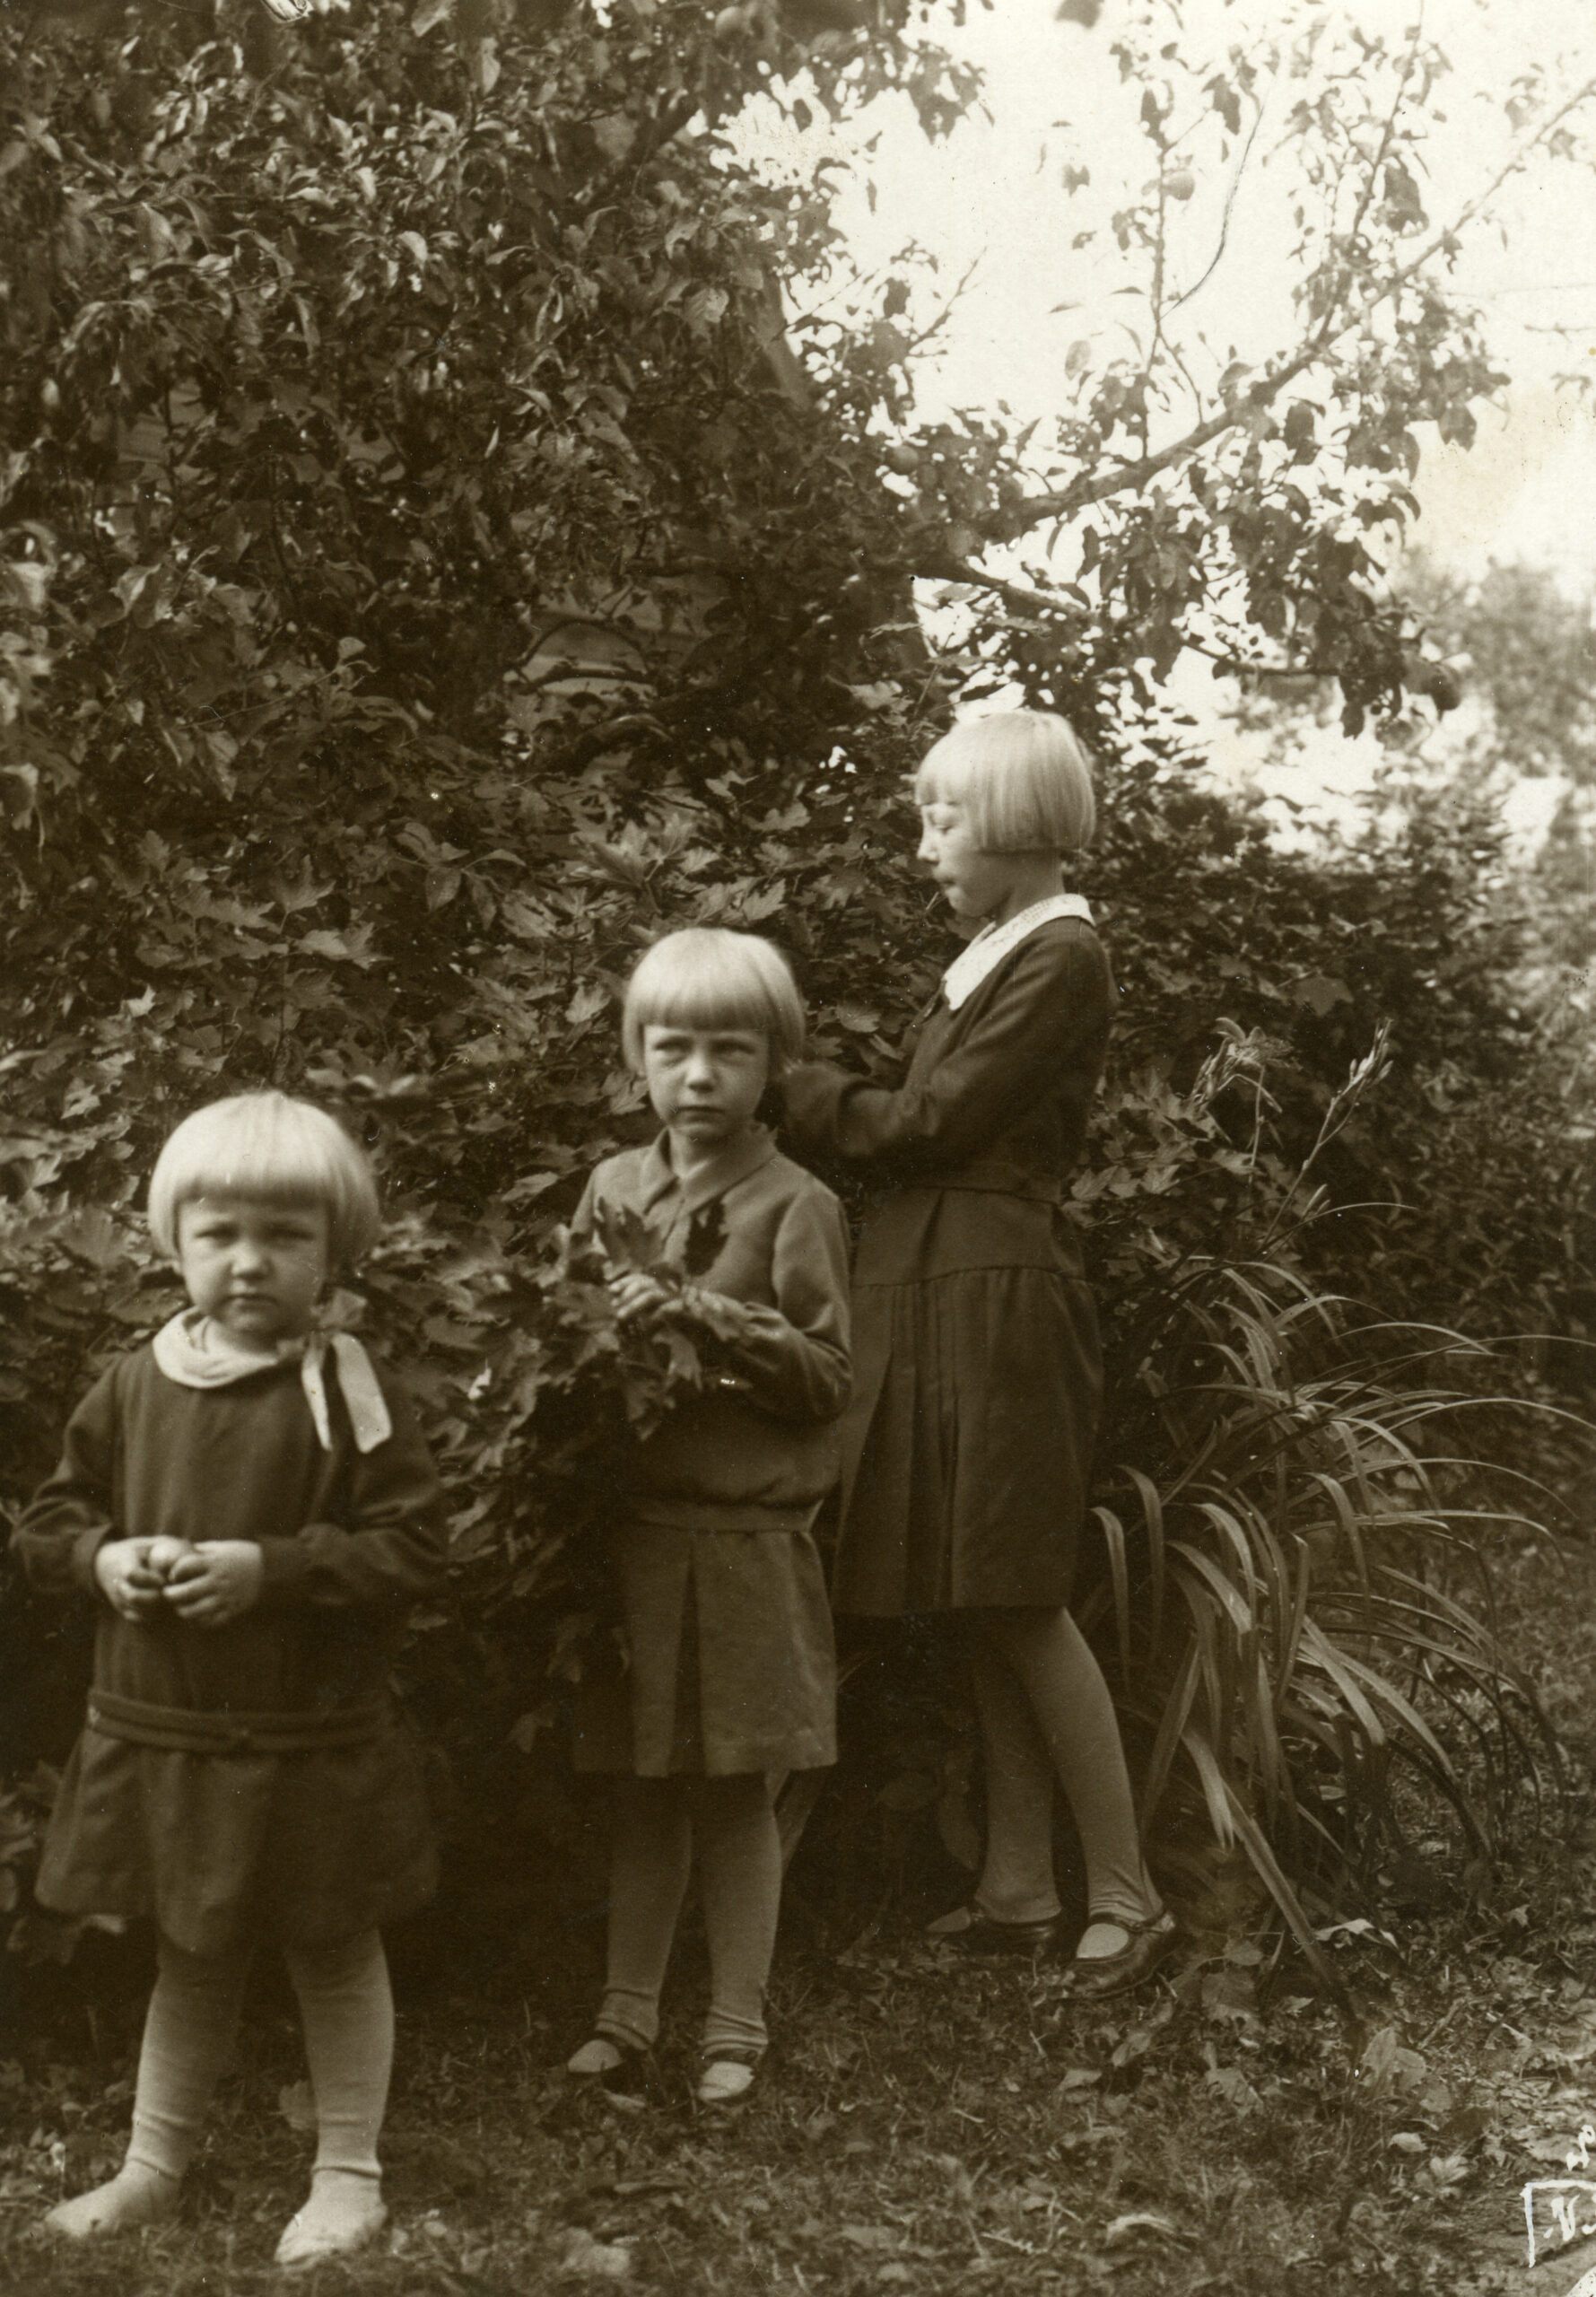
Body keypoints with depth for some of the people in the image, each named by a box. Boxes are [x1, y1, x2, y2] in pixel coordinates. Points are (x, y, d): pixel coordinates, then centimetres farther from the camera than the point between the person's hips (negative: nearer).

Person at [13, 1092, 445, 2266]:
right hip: (157, 1732, 4)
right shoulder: (134, 1385, 0)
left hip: (312, 1744, -4)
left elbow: (413, 1545, -16)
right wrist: (105, 1558, -11)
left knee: (335, 1955, 13)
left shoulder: (346, 1388, -13)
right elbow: (51, 1520, 10)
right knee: (190, 1957, 21)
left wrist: (270, 1569, -23)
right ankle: (156, 2164, 38)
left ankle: (349, 2172, 29)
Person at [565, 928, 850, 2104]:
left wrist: (702, 1318, -20)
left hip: (749, 1540, -4)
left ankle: (738, 2025, 18)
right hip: (633, 1530, 4)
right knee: (644, 1789, 12)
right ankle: (627, 2012, 23)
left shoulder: (794, 1206, -6)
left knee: (736, 1791, 6)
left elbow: (830, 1376, -11)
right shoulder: (613, 1188, 8)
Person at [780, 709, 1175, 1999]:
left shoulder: (1060, 956, -11)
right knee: (988, 1611, 11)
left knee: (1020, 1604, -5)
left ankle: (1129, 1900, 4)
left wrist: (794, 1092, -4)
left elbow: (926, 1125, -14)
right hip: (939, 1297, 9)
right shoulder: (996, 953, 17)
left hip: (998, 1304, -9)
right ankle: (1019, 1891, 18)